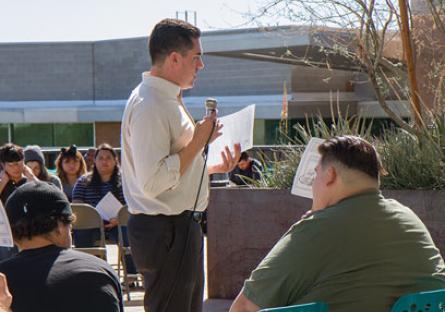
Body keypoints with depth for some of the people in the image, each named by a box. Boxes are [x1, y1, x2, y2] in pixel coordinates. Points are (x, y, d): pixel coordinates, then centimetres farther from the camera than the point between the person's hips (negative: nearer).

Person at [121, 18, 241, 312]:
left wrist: (216, 166, 14)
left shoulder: (168, 99, 14)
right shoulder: (149, 106, -19)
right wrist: (198, 142, -21)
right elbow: (152, 182, -28)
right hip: (165, 231, -11)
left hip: (182, 226, 11)